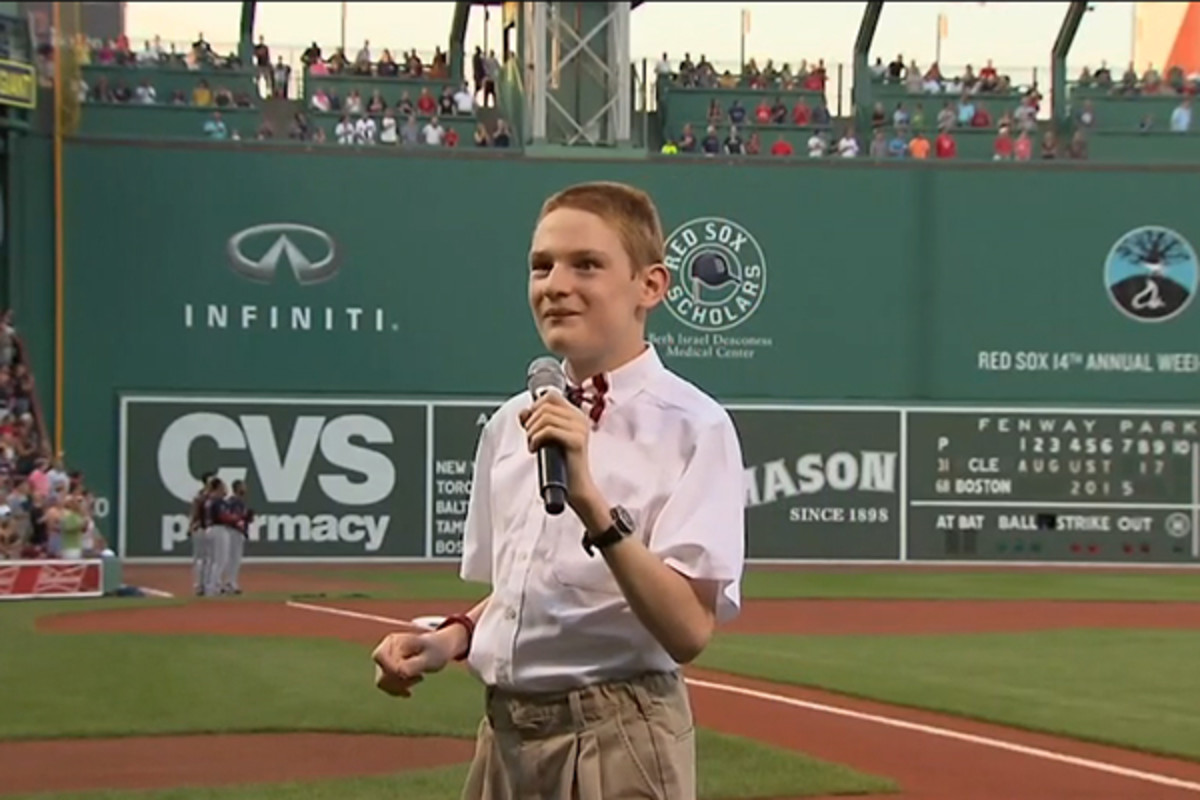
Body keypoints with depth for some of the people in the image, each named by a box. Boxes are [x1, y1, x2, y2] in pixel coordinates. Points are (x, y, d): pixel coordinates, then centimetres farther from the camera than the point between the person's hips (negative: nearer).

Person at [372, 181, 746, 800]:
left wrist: (592, 503, -28)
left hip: (617, 737, -6)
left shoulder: (692, 426, -11)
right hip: (504, 732, 6)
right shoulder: (510, 423, 10)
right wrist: (449, 639, 4)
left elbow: (689, 631, -20)